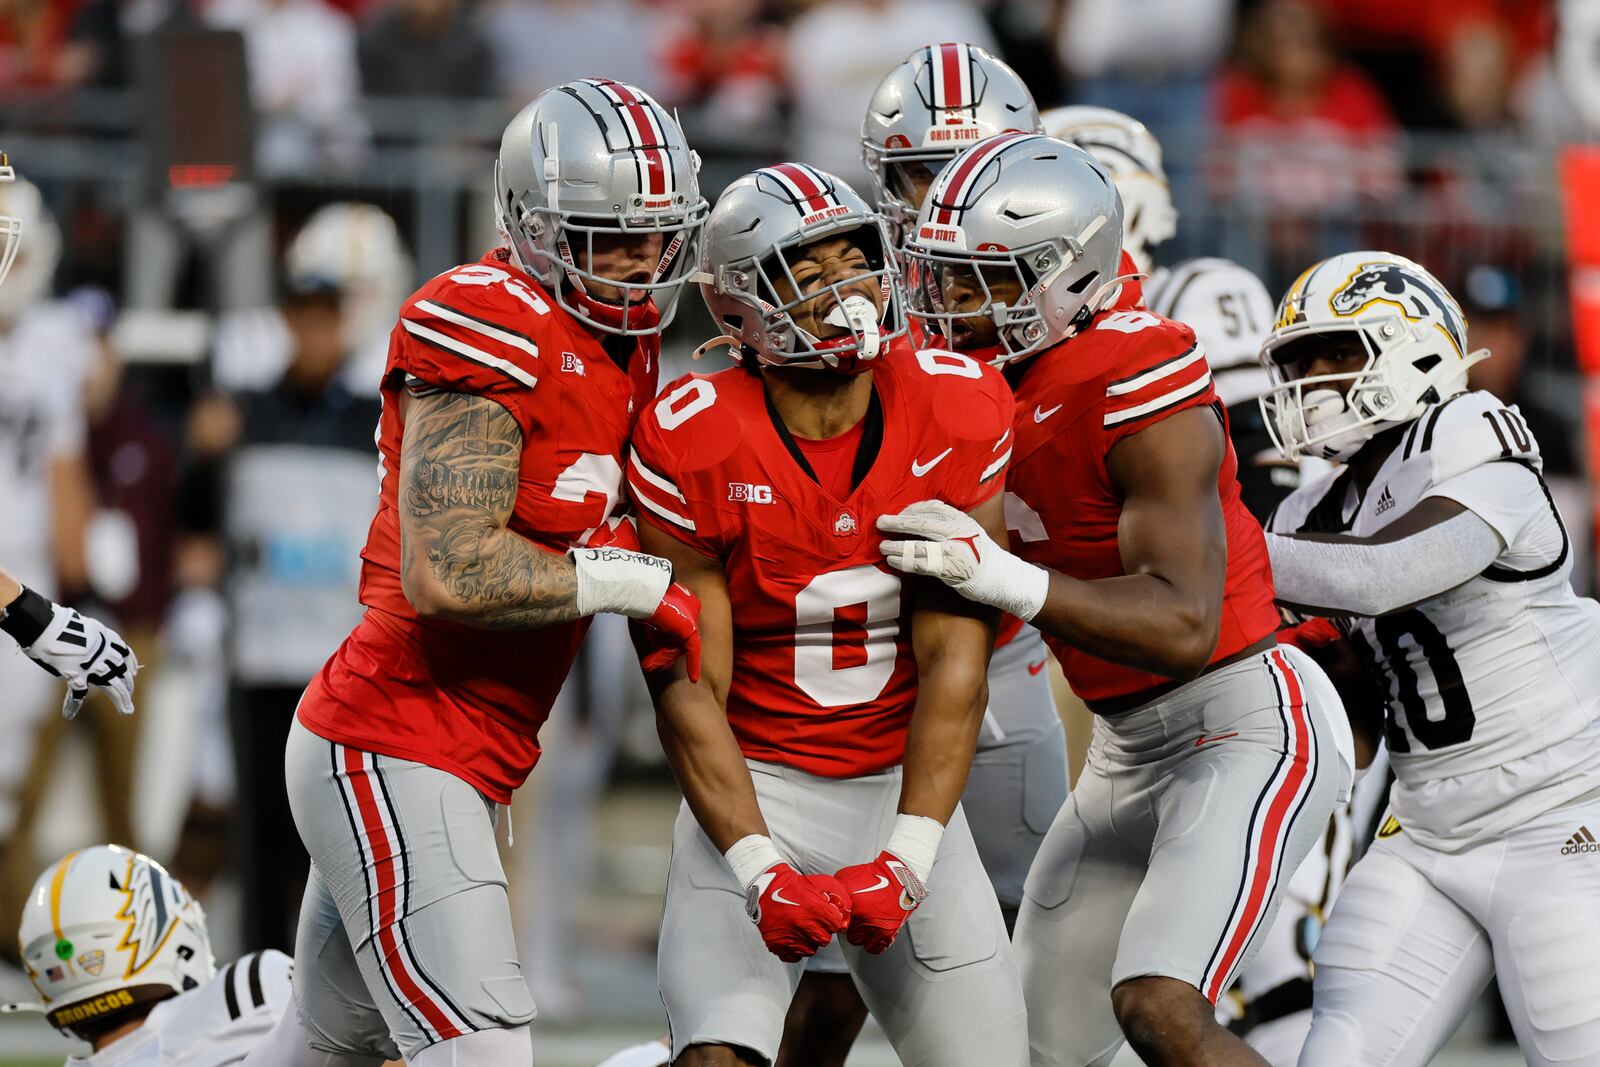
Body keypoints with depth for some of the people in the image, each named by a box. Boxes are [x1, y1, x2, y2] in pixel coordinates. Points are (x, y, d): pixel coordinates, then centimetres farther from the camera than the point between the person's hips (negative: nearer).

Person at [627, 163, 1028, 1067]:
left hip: (906, 789, 3)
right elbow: (688, 688, -11)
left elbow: (953, 662, -11)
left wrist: (906, 862, -20)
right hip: (754, 789, -3)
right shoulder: (695, 444, -14)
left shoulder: (953, 411, -9)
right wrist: (760, 872, -23)